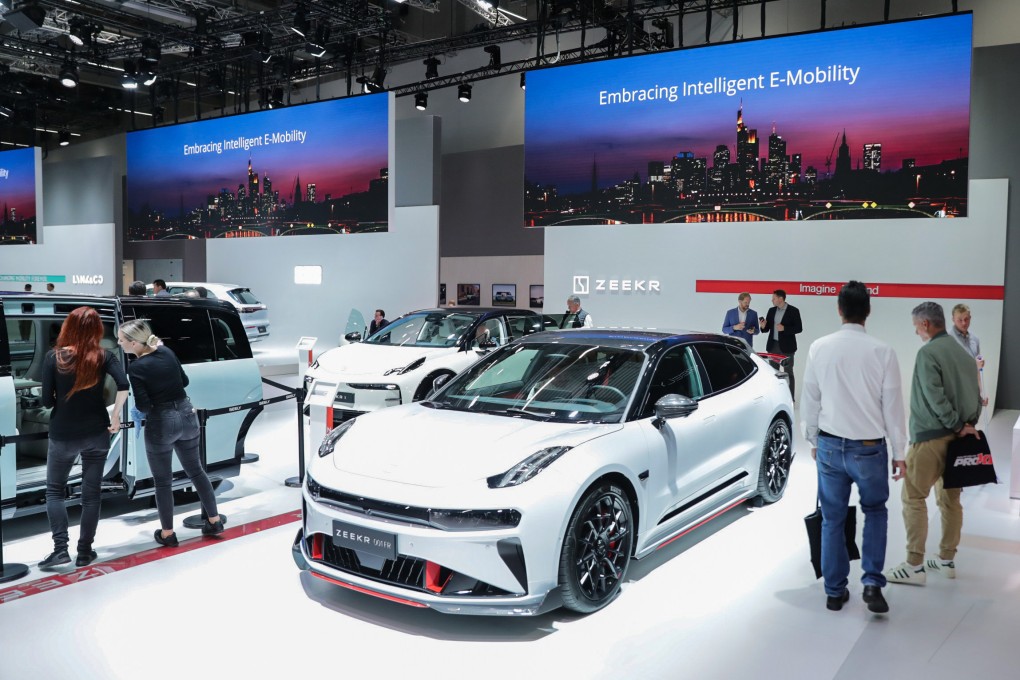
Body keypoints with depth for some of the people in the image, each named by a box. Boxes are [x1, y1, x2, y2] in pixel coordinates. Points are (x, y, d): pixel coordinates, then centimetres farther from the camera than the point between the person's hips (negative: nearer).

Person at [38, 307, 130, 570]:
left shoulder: (54, 357, -8)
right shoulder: (103, 357, -7)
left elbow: (46, 401, -8)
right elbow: (123, 385, -21)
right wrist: (115, 416, -10)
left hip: (63, 435, -1)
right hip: (96, 434, 1)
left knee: (54, 490, 16)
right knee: (91, 493, 11)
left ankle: (60, 549, 6)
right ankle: (85, 552, 16)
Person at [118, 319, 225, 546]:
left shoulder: (136, 368, -17)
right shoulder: (167, 352, -1)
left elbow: (143, 406, -16)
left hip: (161, 423, -6)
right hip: (186, 414, 6)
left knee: (162, 481, 11)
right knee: (195, 470, 20)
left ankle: (167, 534, 21)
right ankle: (214, 520, 26)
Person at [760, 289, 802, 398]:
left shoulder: (793, 311, -6)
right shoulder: (771, 310, 8)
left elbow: (799, 328, -8)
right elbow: (767, 328, 11)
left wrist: (784, 328, -20)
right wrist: (763, 326, -12)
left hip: (786, 346, -5)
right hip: (773, 345, 5)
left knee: (788, 372, 1)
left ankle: (790, 397, 6)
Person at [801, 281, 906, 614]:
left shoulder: (819, 348, -6)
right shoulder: (882, 351, -12)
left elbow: (809, 400, 2)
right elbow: (893, 405, -6)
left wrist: (813, 440, 16)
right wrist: (899, 452, 4)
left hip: (830, 445, 1)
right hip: (870, 447, -1)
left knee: (832, 518, 13)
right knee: (875, 511, 21)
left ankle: (835, 591, 22)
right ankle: (872, 582, 11)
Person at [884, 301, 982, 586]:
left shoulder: (928, 353, -14)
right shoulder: (963, 352, 11)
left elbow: (935, 397, -21)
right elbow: (976, 394, 11)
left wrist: (956, 425, -12)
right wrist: (967, 426, 10)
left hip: (931, 436, -8)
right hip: (956, 437, 8)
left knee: (913, 498, -3)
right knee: (950, 499, 15)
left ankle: (915, 566, -3)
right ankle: (947, 560, 23)